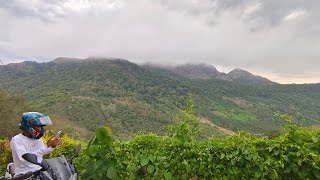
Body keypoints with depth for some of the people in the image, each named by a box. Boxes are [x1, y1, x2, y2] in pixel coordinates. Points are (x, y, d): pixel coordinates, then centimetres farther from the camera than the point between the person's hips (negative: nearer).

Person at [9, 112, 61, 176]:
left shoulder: (38, 138, 4)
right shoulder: (16, 140, -15)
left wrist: (52, 146, -3)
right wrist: (46, 147, -31)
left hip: (39, 171, 5)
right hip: (24, 174, -5)